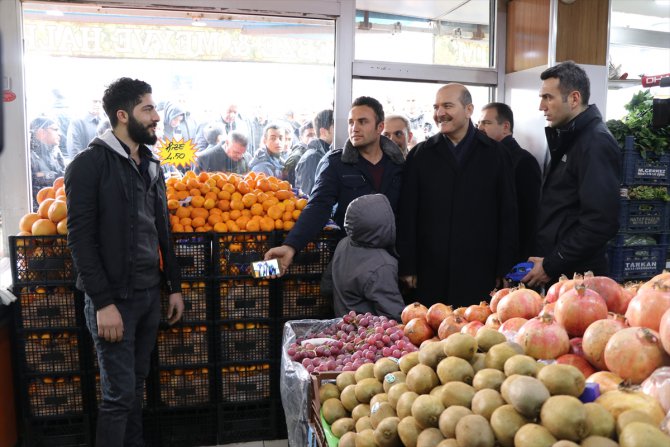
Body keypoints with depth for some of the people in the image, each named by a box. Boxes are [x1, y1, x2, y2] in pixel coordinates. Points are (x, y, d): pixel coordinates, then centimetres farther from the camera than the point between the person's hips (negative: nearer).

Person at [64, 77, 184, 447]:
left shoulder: (151, 166, 12)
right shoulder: (90, 164, -10)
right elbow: (80, 239, -14)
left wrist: (174, 286, 13)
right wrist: (103, 302, -18)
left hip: (149, 293, 7)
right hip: (114, 297, -7)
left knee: (137, 386, 16)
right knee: (119, 393, 0)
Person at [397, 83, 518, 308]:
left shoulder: (495, 154, 6)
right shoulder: (420, 155, 7)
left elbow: (508, 214, 5)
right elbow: (408, 215, 4)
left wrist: (504, 270, 1)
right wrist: (408, 267, 0)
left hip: (480, 273, 0)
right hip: (432, 273, 1)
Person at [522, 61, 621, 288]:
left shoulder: (595, 143, -16)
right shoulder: (568, 138, 13)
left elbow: (601, 222, -24)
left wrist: (551, 265, -18)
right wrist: (546, 261, 9)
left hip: (575, 276, -8)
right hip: (555, 271, 8)